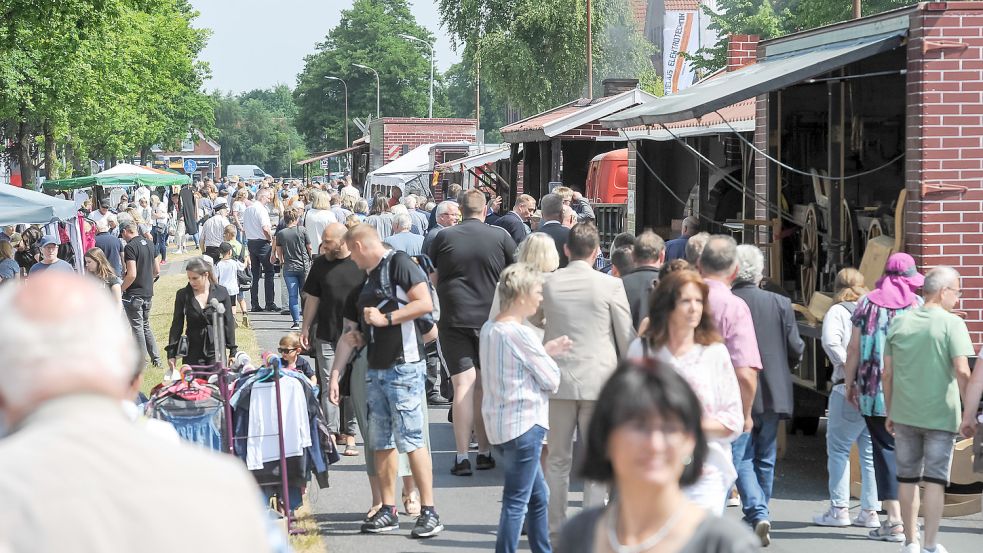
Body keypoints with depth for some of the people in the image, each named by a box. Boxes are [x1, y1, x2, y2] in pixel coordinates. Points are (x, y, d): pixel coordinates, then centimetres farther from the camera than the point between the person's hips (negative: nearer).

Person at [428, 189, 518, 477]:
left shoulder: (444, 237, -1)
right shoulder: (500, 236, -1)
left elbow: (433, 278, 9)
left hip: (454, 320, -1)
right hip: (491, 318, 1)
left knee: (463, 386, -3)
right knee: (485, 387, 11)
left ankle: (462, 457, -6)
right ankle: (485, 452, 15)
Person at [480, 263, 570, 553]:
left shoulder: (489, 329, 9)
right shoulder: (521, 334, -18)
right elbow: (552, 381, -13)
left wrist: (544, 350, 12)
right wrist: (549, 358, 6)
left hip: (498, 424, 10)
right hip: (523, 425, -10)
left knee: (538, 496, 19)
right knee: (516, 501, -5)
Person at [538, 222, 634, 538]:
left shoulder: (548, 284, -1)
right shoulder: (611, 286, -8)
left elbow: (534, 327, 13)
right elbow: (626, 336, -2)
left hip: (558, 379, 2)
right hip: (599, 379, -2)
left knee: (558, 458, 12)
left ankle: (556, 525, 15)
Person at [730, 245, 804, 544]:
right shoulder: (781, 303, -3)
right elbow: (796, 350, -2)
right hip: (773, 394, 3)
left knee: (741, 458, 0)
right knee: (765, 459, 16)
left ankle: (758, 513, -17)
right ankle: (760, 511, 25)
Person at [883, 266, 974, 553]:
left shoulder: (899, 322, 4)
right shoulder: (952, 323, -9)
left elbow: (888, 373, 6)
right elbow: (962, 371, -17)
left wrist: (889, 413, 13)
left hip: (904, 413, 4)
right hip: (940, 415, -4)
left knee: (907, 477, 13)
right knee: (935, 479, 2)